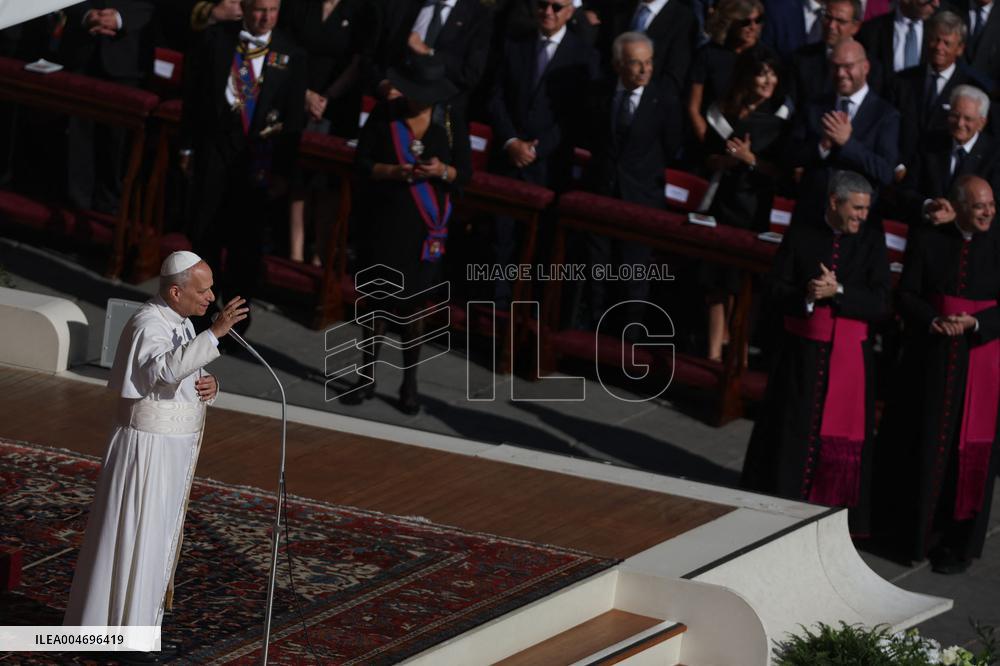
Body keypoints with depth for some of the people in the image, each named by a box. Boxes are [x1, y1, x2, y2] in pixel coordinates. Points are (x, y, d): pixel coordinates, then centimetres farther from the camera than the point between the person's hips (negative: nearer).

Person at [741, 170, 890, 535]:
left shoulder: (872, 239, 0)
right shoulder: (801, 235, 0)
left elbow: (880, 304, -5)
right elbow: (777, 291, -2)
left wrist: (837, 292, -17)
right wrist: (806, 296, -21)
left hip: (850, 354, 0)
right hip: (803, 351, 0)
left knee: (843, 441, 0)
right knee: (793, 433, 5)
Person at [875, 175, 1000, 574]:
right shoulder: (927, 241, 1)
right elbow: (905, 296, -2)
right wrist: (935, 321, -19)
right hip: (930, 358, 1)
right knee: (922, 448, 7)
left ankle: (959, 544, 9)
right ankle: (916, 535, 20)